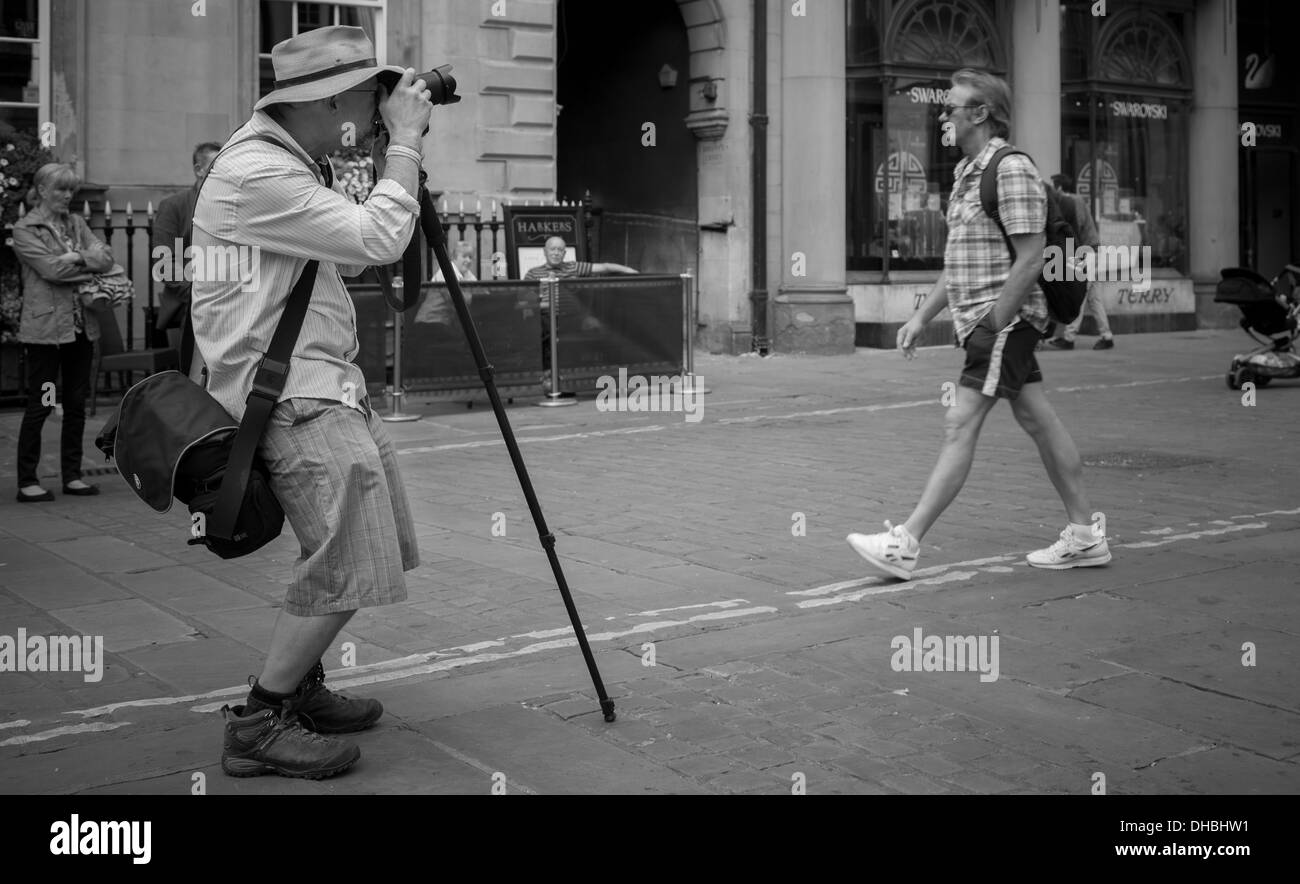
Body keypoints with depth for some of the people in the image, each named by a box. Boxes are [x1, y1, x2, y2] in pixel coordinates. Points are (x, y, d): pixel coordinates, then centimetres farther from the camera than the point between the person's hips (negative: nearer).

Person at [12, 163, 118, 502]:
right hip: (45, 326, -6)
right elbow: (51, 268, -16)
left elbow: (107, 257, 1)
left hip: (82, 325, 6)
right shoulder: (25, 229, -2)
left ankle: (72, 476, 18)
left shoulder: (76, 223, 14)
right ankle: (27, 482, 5)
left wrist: (75, 257, -14)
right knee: (39, 405, -2)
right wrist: (89, 264, -9)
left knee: (76, 403, 9)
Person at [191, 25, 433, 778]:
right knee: (352, 563, -15)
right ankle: (259, 723, -2)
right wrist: (402, 143, -8)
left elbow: (351, 256, 19)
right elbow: (376, 241, -20)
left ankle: (301, 687, 26)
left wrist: (391, 156, 12)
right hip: (287, 393, -11)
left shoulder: (299, 161, 14)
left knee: (377, 542, 13)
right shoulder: (254, 172, -18)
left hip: (327, 381, 11)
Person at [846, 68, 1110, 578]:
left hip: (1005, 321, -10)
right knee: (1038, 421, 11)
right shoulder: (966, 174, 16)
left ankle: (904, 544, -10)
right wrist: (922, 317, 16)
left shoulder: (1011, 170, -14)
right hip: (982, 321, 10)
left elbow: (1029, 259, -19)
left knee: (960, 426, -10)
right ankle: (1084, 536, 18)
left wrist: (993, 324, -21)